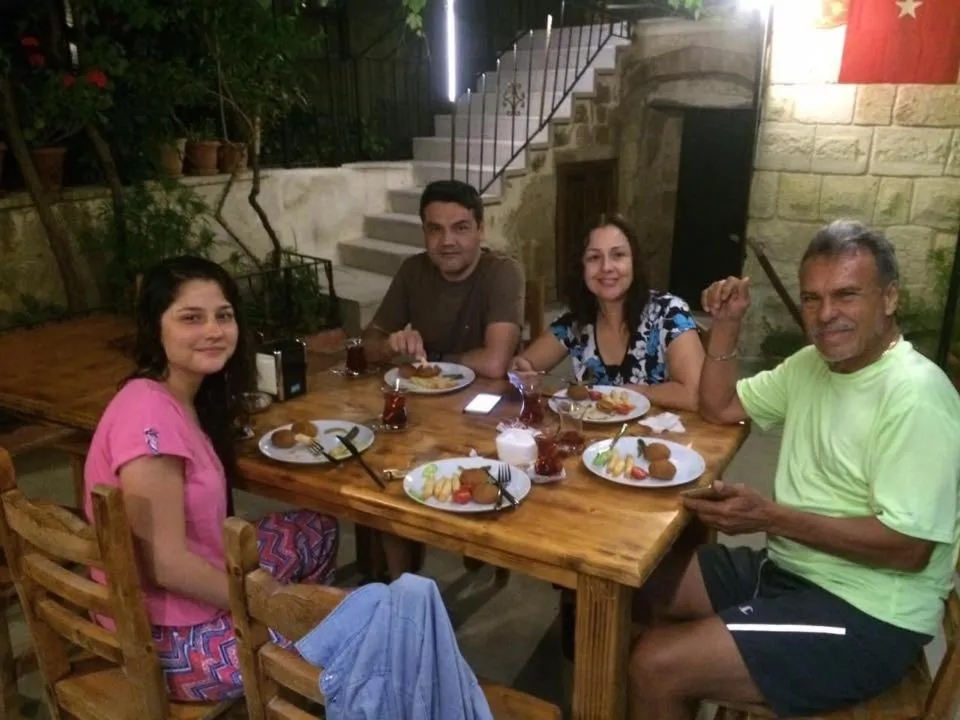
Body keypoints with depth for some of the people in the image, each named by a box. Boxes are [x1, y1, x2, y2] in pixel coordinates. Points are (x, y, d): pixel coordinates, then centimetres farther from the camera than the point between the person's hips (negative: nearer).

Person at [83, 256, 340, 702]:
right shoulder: (150, 415, -27)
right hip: (172, 640, -9)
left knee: (318, 531, 21)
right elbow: (167, 563, -26)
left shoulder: (187, 398, 2)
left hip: (193, 589, 9)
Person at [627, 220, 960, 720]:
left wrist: (770, 517, -27)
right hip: (788, 567, 9)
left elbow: (908, 549, -24)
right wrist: (727, 324, 2)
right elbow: (719, 408, 16)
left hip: (865, 615, -8)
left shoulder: (915, 396, -20)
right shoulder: (812, 364, 7)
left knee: (656, 668, -19)